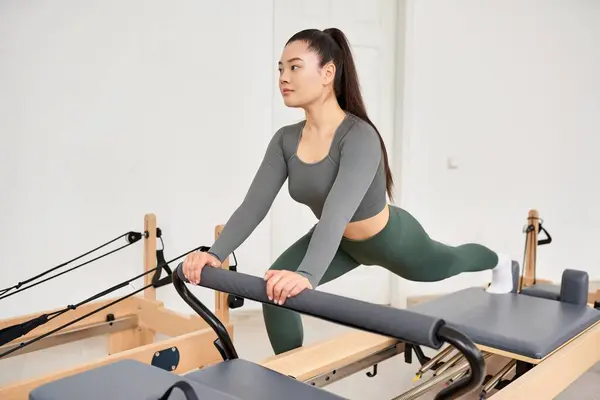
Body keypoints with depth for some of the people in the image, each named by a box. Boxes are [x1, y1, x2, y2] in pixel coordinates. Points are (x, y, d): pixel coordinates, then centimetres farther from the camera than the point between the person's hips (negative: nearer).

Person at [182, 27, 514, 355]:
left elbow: (338, 212, -51)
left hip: (390, 239, -5)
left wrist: (307, 276, -66)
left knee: (451, 262, 27)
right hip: (343, 242, 5)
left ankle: (499, 262, 65)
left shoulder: (359, 137, -37)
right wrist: (216, 253, -38)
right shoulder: (285, 140, -17)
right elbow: (254, 206, -23)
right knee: (275, 290, -16)